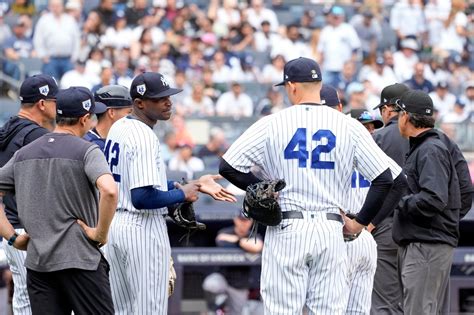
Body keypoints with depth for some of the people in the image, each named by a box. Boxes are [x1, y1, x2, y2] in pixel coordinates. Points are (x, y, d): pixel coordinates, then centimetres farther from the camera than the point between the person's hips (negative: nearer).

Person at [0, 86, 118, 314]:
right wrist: (101, 233, -12)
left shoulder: (24, 153, 12)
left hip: (36, 262, 5)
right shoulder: (86, 151, -6)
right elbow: (109, 191, -25)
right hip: (80, 260, -5)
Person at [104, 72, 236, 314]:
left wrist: (193, 185, 12)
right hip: (143, 230, -10)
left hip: (114, 225, 10)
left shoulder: (118, 128, 10)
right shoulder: (144, 137, -19)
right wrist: (183, 194, -11)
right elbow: (143, 198, -26)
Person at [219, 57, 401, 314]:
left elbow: (228, 167, -2)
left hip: (286, 230, -2)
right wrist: (361, 221, 7)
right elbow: (384, 179, 0)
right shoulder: (348, 126, 2)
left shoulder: (272, 124, -1)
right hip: (331, 231, 2)